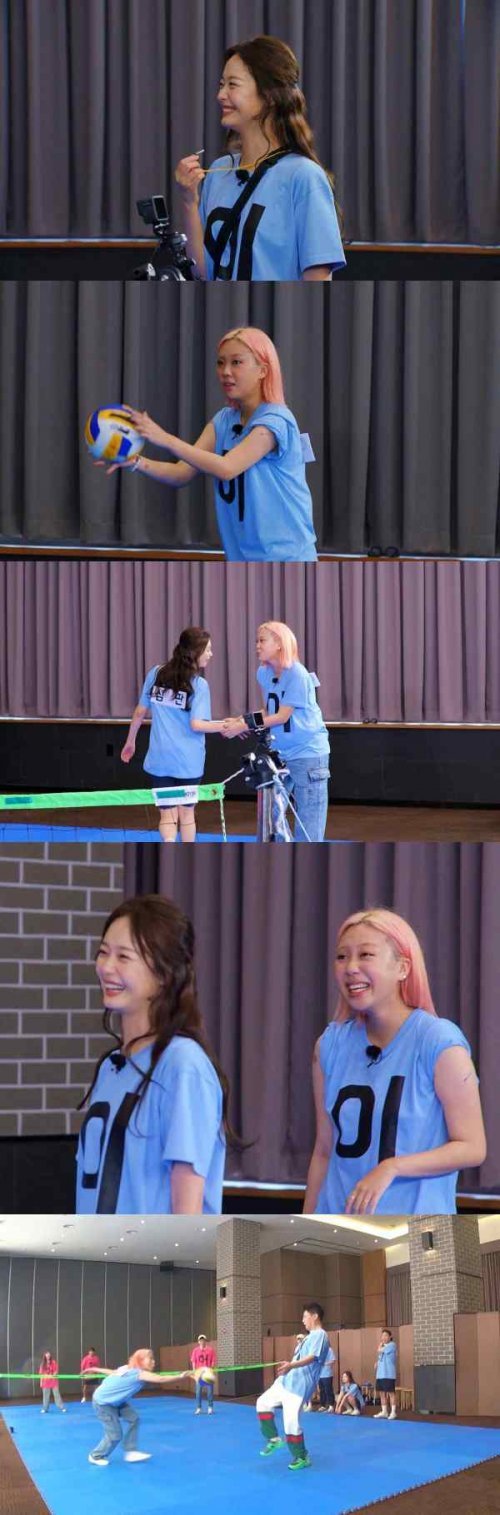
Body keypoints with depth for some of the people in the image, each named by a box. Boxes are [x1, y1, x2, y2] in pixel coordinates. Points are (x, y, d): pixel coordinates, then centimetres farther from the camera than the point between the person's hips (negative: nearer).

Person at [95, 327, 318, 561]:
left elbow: (227, 468, -27)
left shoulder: (274, 420, -13)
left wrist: (167, 440, -33)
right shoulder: (223, 421, 10)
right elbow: (182, 473, 0)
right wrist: (136, 462, -18)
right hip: (242, 557, 7)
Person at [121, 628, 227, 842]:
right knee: (186, 812, 16)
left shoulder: (156, 674, 1)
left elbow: (140, 712, 7)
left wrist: (130, 741, 20)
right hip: (189, 761, -2)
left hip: (159, 758, 2)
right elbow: (196, 724, -16)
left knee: (167, 814, 4)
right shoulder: (199, 685, -10)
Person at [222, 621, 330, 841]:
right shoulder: (264, 673, 4)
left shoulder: (297, 675, -17)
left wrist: (245, 725, -17)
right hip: (279, 754, 7)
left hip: (308, 754, -7)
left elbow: (282, 716, -17)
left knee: (307, 826, -4)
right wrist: (242, 720, -3)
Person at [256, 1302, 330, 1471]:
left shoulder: (320, 1335, -14)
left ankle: (302, 1458, 7)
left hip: (299, 1386, -10)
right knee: (263, 1402, 12)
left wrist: (291, 1365, -44)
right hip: (286, 1381, 10)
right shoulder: (311, 1336, 18)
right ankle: (274, 1439, 21)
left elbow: (312, 1357, -29)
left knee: (291, 1423, -8)